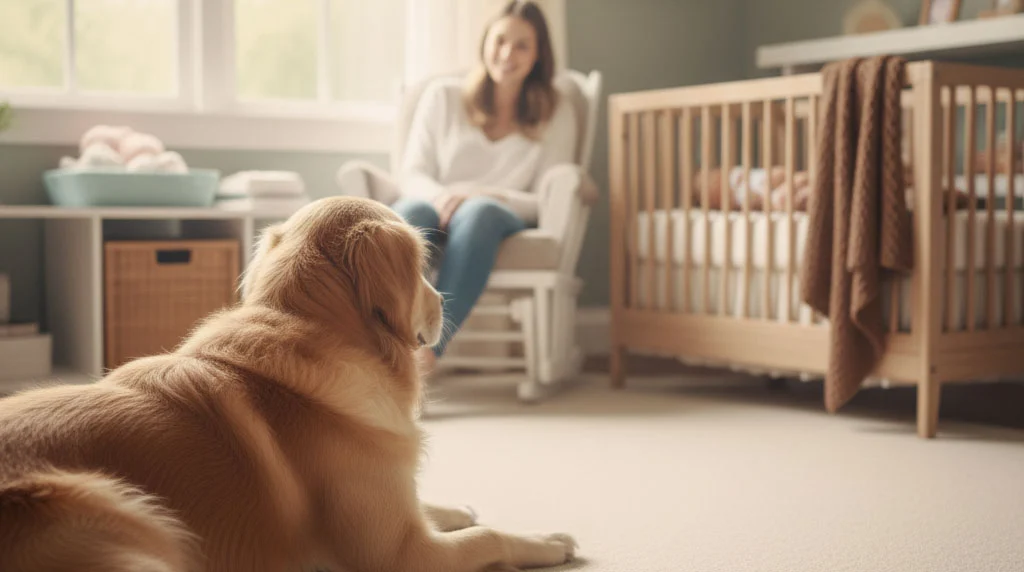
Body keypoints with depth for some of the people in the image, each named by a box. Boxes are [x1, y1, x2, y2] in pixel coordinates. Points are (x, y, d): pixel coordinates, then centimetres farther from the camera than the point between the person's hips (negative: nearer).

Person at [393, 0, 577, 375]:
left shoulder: (556, 114, 15)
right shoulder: (442, 98, 17)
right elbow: (410, 174, 10)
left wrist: (484, 196, -15)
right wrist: (441, 197, -15)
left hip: (505, 220, -1)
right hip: (435, 210, 1)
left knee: (478, 213, -39)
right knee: (407, 212, -37)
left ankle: (429, 347, -55)